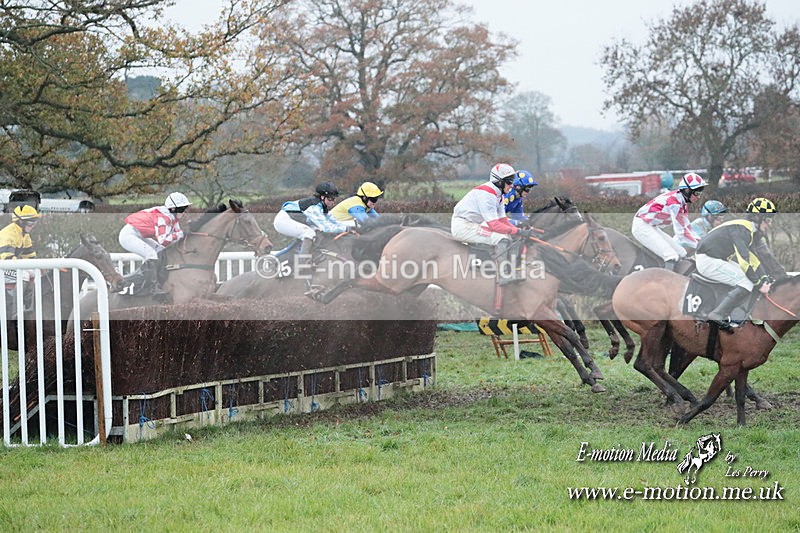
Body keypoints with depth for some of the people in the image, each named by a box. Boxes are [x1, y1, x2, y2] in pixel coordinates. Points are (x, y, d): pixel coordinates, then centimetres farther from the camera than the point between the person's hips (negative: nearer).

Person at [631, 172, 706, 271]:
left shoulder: (683, 201, 7)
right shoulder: (674, 201, -24)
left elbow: (686, 226, 10)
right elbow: (681, 232, -27)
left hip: (652, 228, 11)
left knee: (681, 254, 5)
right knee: (671, 256, -23)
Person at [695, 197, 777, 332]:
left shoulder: (747, 229, 16)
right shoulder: (741, 229, -17)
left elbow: (752, 257, 20)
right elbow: (744, 261, -23)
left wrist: (764, 279, 8)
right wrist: (759, 285, -16)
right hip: (709, 261, -11)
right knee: (747, 285, -18)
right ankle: (718, 315, -22)